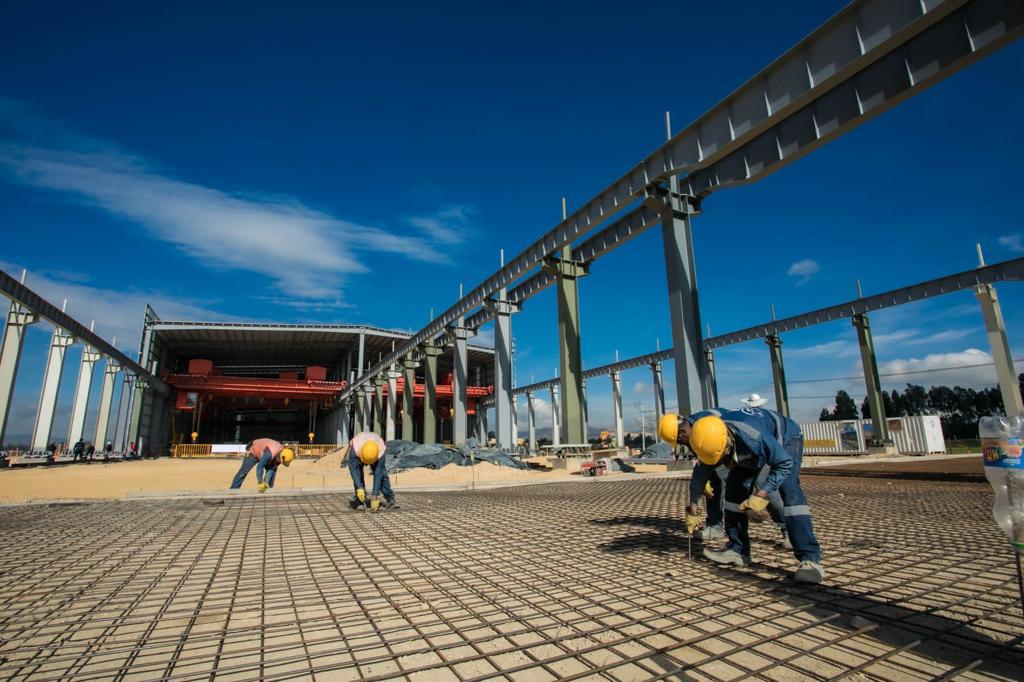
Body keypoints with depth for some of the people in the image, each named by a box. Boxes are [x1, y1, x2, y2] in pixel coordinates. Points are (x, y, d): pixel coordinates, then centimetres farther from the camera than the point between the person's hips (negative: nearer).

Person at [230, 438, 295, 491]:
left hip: (263, 453, 6)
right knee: (243, 472, -6)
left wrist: (266, 482, -23)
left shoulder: (280, 455, -22)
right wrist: (260, 483, -36)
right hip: (254, 452, -6)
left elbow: (272, 469, -16)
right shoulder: (270, 453, -45)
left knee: (273, 469, -3)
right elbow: (260, 467, -39)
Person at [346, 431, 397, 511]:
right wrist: (359, 488, -49)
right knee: (358, 474, -21)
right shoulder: (355, 449, -44)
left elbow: (378, 475, -38)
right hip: (357, 455, 0)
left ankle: (390, 499, -7)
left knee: (382, 474, -16)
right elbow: (353, 469, -40)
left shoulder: (380, 452, -41)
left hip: (374, 454, 0)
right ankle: (359, 500, -8)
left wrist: (375, 496, -39)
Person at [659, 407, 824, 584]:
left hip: (785, 437, -5)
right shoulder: (708, 436, -27)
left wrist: (762, 495, -37)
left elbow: (785, 463, -31)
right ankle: (737, 550, 5)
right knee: (735, 488, -3)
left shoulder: (754, 437, -46)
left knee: (789, 490, -27)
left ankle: (810, 559, -26)